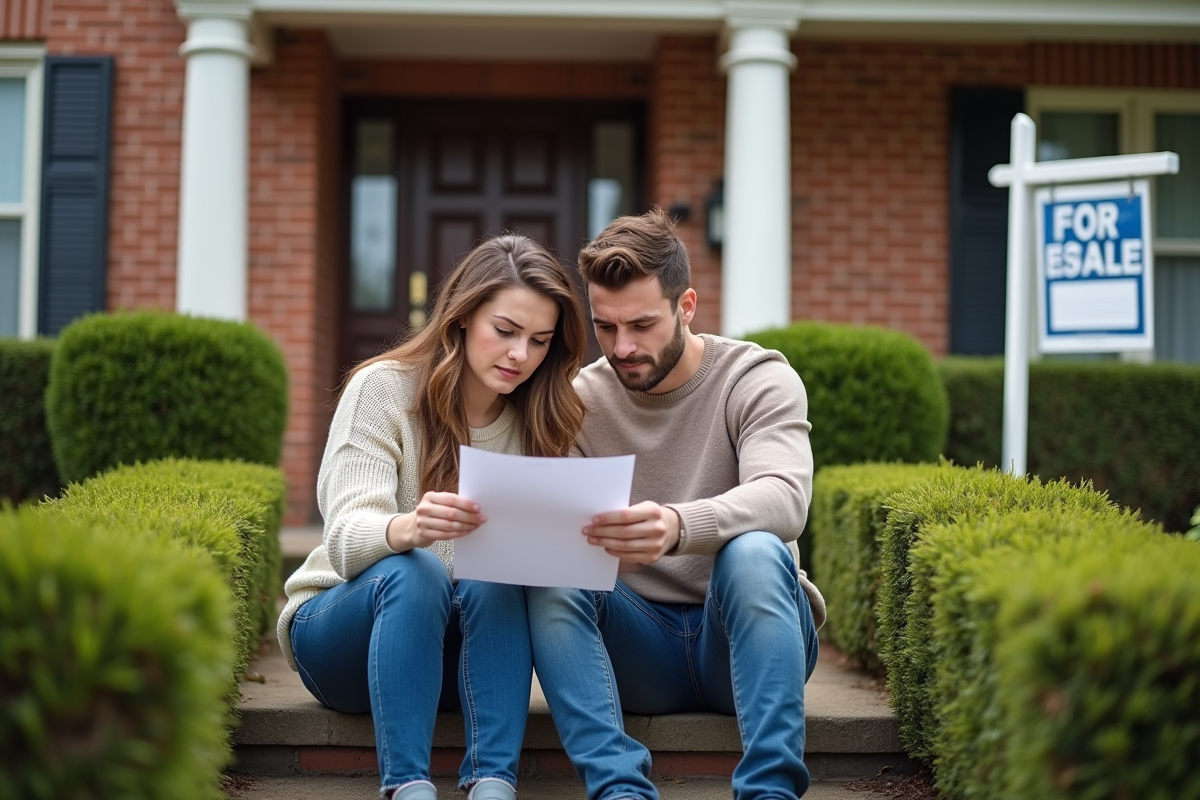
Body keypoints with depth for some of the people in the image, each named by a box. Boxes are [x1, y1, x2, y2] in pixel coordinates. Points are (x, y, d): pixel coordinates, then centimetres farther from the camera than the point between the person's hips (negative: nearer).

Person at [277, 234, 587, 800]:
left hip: (469, 643, 3)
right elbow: (346, 538, -22)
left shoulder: (537, 423, -1)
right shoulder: (383, 389, -11)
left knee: (497, 581, -29)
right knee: (412, 572, -33)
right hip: (340, 629, -2)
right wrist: (409, 529, -46)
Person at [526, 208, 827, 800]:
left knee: (754, 551, -34)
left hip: (742, 636, -2)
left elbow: (784, 499, -26)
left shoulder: (757, 379, -6)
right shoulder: (579, 400, 4)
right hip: (638, 647, 3)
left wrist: (678, 525, -46)